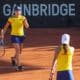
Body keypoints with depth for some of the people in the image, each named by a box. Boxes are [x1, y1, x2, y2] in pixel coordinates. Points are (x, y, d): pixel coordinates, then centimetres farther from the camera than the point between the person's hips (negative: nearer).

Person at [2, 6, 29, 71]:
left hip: (21, 35, 4)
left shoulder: (23, 18, -2)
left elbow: (27, 26, -13)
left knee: (20, 51, 16)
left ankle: (13, 58, 46)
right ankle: (19, 65, -14)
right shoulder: (11, 18, -6)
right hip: (14, 36, -4)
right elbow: (6, 27, 5)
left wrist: (25, 22, -33)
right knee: (17, 50, -16)